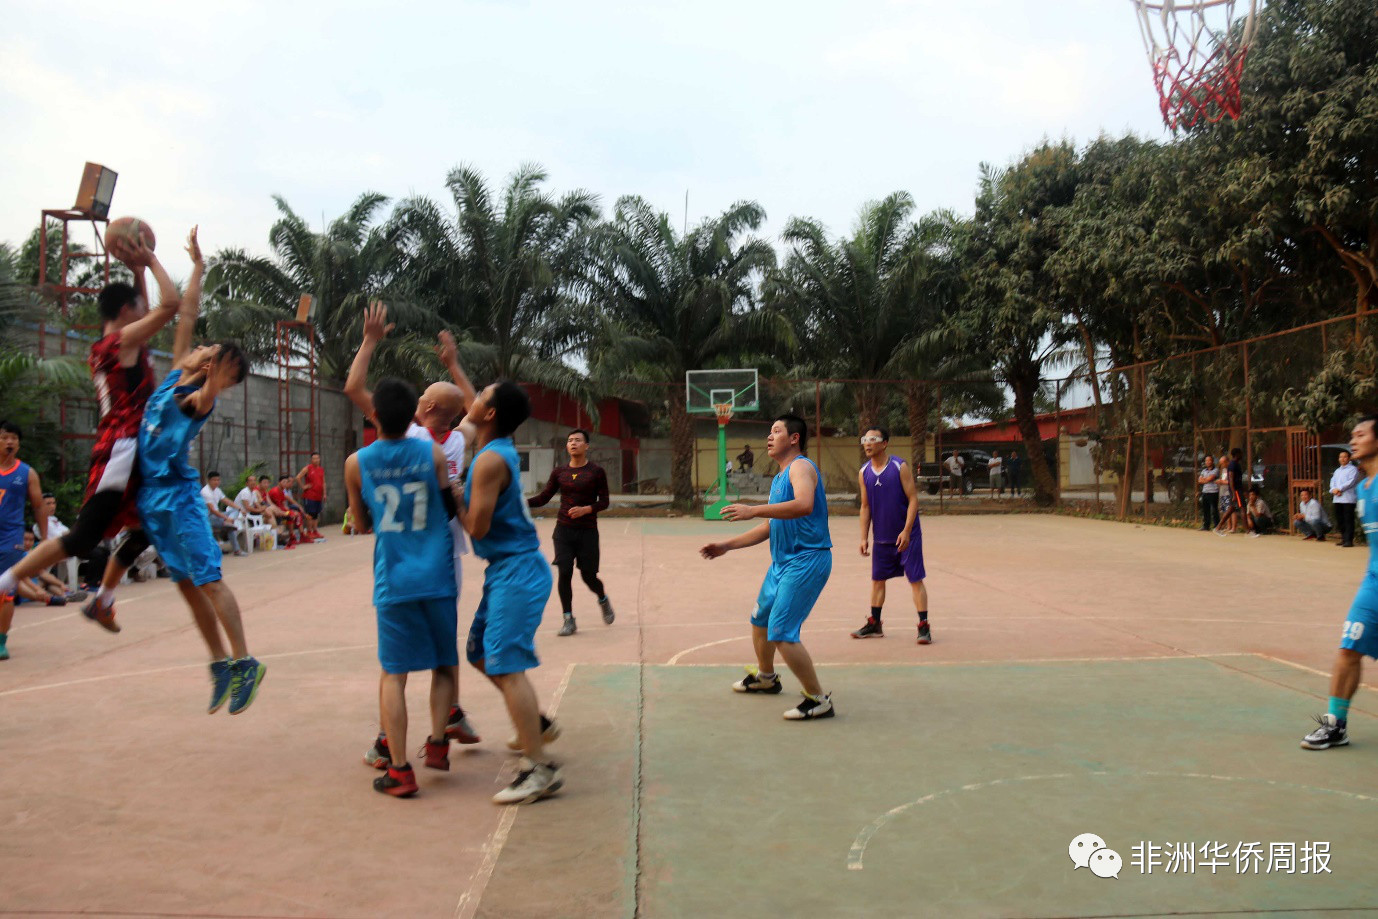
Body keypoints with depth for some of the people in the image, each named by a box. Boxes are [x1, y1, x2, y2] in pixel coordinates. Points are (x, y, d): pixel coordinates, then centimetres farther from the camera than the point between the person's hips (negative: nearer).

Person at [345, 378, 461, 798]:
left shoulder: (356, 464, 0)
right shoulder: (433, 453, -3)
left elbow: (362, 522, 13)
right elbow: (451, 509, 6)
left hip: (392, 582, 0)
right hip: (437, 576, 0)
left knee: (393, 674, 4)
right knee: (444, 664, 17)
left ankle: (399, 770, 2)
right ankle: (437, 741, 7)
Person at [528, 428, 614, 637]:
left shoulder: (596, 472, -2)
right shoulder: (559, 472, 6)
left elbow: (604, 502, -2)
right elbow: (543, 498, 6)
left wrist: (586, 509, -20)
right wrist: (523, 502, -11)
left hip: (587, 531, -2)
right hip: (564, 529, 2)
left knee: (588, 575, 2)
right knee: (564, 573, -7)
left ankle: (603, 600, 35)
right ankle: (568, 619, 4)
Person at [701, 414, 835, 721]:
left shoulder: (801, 466, -12)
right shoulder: (778, 479, 18)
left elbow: (804, 505, -33)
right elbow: (770, 527, 24)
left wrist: (754, 510, -34)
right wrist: (727, 545, 22)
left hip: (806, 561, -10)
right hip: (782, 561, 10)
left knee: (781, 634, -15)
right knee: (759, 620, 23)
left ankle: (818, 701, -4)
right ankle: (765, 678, 47)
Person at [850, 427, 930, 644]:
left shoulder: (900, 467, -11)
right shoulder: (864, 473, 2)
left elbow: (913, 499, -12)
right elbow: (865, 507, 8)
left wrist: (906, 531, -20)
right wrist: (864, 537, 3)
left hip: (907, 536, -5)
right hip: (881, 537, 5)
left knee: (916, 579, -3)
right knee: (877, 579, 12)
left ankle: (924, 627, 3)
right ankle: (874, 624, 24)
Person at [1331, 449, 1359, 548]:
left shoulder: (1353, 469, 0)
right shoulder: (1337, 471, 22)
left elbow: (1351, 482, -12)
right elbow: (1333, 482, 13)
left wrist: (1339, 489, -15)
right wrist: (1334, 490, -7)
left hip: (1348, 498, -7)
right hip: (1337, 499, 7)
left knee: (1348, 520, -8)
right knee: (1339, 520, 9)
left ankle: (1349, 540, -8)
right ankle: (1344, 538, 20)